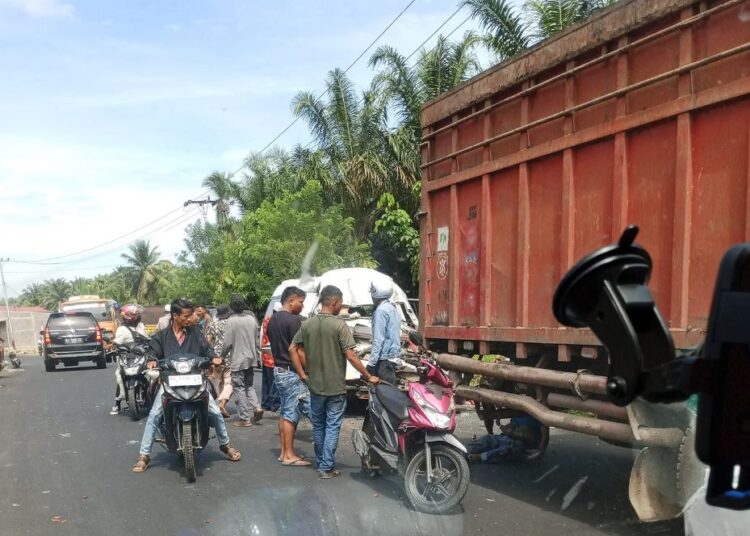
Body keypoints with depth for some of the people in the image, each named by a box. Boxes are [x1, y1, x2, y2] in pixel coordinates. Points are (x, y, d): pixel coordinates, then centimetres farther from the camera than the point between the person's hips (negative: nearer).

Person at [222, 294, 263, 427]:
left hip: (238, 360, -6)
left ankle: (244, 419, 2)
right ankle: (256, 408, 4)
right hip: (251, 358, 6)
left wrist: (222, 354, 3)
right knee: (249, 385, 21)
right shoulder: (251, 318, 3)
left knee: (240, 388, 1)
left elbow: (227, 343, -15)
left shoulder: (231, 321, -15)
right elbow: (256, 339, 9)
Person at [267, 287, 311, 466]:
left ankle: (284, 452, 18)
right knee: (291, 414, -4)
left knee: (284, 412, 13)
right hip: (292, 372, -9)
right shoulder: (293, 320, -17)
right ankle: (289, 455, 0)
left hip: (278, 370, 9)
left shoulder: (272, 320, 11)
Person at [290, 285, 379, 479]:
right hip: (335, 386, -5)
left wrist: (303, 374, 9)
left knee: (318, 425, 17)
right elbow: (350, 355, -18)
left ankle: (320, 463, 29)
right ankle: (327, 467, 6)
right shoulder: (339, 325, -15)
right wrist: (369, 377, -10)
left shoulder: (307, 324, 1)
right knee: (332, 427, 5)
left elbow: (292, 349, 4)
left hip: (315, 385, 5)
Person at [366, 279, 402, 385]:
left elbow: (378, 339, -19)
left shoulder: (381, 310, -15)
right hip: (394, 356, 9)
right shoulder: (393, 308, 13)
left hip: (384, 358, -9)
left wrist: (371, 362, -18)